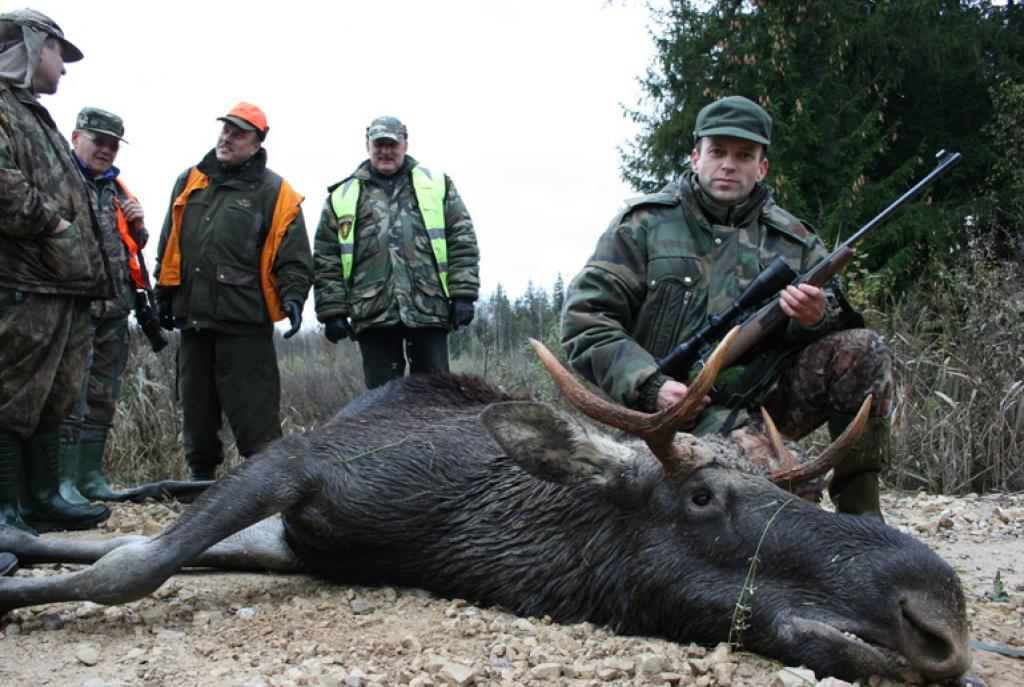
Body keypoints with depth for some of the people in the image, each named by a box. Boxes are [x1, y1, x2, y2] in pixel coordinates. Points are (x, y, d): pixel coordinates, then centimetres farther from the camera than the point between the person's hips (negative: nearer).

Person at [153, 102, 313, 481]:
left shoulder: (274, 192, -1)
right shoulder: (190, 182, 14)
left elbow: (293, 257, -4)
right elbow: (170, 245, 20)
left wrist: (292, 296, -17)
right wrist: (164, 292, 17)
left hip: (244, 322, -6)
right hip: (193, 316, 6)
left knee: (253, 410, -6)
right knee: (196, 405, 14)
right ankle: (200, 475, 26)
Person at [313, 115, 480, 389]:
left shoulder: (436, 184, 12)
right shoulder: (342, 196, 12)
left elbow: (462, 242, 7)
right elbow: (326, 261, 9)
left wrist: (463, 295, -2)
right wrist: (332, 312, 1)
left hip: (429, 310, 0)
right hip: (373, 314, 1)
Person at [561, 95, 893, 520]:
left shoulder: (793, 240, 14)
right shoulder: (645, 223, 3)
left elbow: (840, 325, 13)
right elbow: (585, 318, -5)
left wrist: (816, 319, -15)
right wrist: (650, 386, -20)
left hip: (764, 397, 5)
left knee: (863, 351, -16)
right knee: (767, 465, -34)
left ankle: (860, 513, -9)